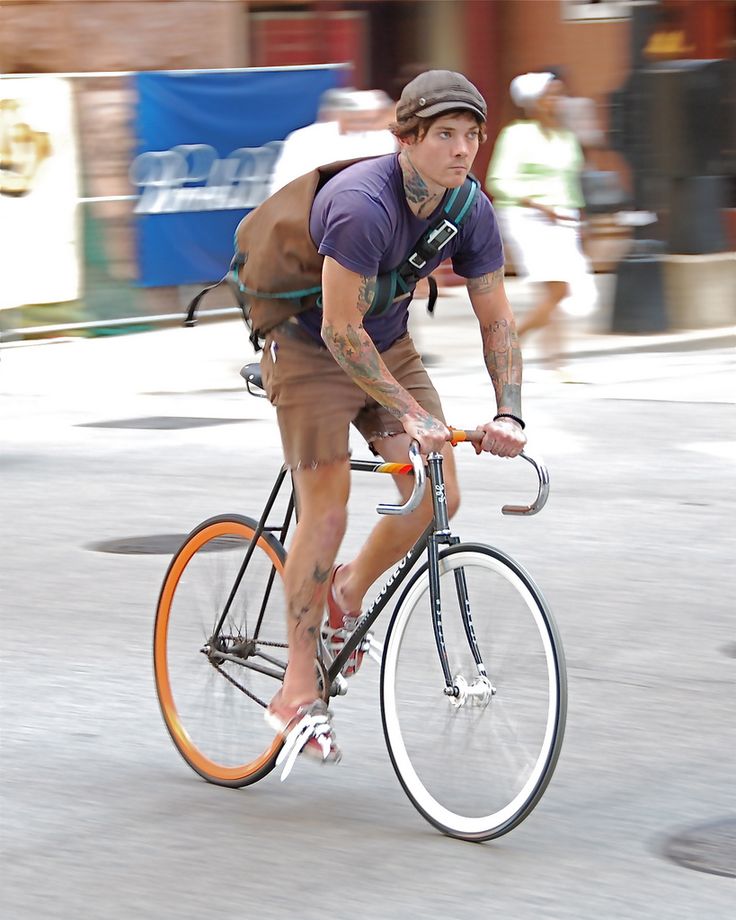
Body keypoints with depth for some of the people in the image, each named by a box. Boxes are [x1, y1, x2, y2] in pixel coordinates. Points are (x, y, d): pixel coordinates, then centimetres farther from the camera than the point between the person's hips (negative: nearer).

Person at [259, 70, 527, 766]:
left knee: (438, 497, -7)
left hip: (388, 346, 6)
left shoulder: (471, 212, -11)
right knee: (326, 511, -12)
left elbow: (495, 319, -2)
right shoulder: (362, 204, -32)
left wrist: (508, 413, -15)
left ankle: (349, 592, 22)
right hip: (310, 349, -6)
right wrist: (410, 412, -32)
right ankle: (298, 690, -3)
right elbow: (340, 331, -31)